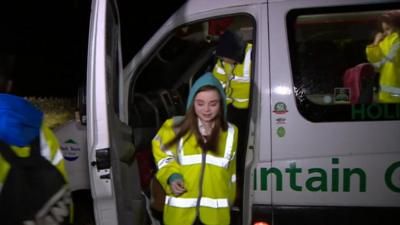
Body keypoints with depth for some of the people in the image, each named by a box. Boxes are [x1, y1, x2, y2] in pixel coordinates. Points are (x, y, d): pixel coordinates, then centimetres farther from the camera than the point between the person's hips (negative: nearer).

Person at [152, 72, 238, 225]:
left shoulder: (230, 133, 5)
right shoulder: (175, 127, -3)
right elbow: (162, 156, 10)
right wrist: (172, 176, -8)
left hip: (215, 212, 2)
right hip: (180, 211, -1)